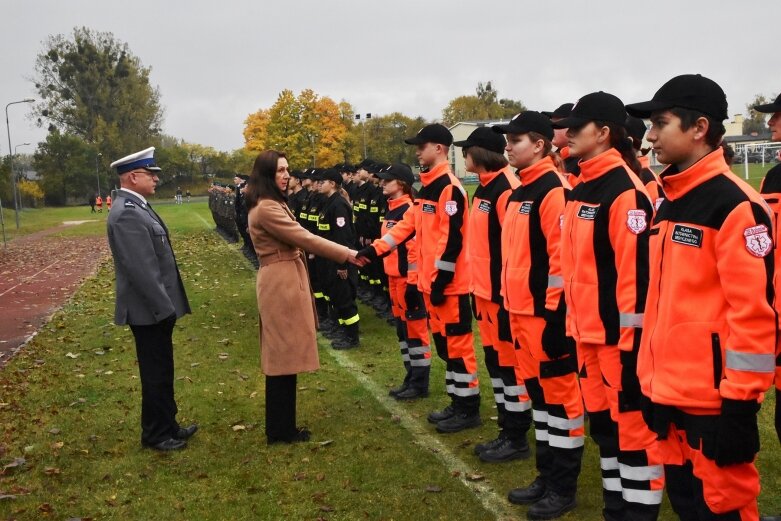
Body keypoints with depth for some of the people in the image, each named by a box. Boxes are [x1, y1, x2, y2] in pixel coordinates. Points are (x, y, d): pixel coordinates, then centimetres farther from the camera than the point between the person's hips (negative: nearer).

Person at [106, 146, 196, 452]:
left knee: (162, 371, 19)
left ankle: (166, 425, 32)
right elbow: (141, 270, -26)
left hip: (155, 307, 10)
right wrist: (164, 308, -21)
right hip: (150, 310, -10)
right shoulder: (127, 214, -22)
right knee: (156, 373, 4)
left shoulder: (136, 207, 11)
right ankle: (155, 434, 18)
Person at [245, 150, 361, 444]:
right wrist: (346, 254, -15)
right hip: (282, 284, -11)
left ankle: (281, 426, 24)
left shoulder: (272, 204, 18)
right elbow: (303, 238, -19)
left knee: (283, 357, 14)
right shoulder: (266, 208, -17)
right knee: (284, 357, -3)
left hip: (285, 282, 11)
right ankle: (281, 431, 8)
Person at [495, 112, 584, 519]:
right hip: (522, 310, 10)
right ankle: (547, 476, 29)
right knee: (538, 390, 16)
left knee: (560, 394, 2)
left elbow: (564, 254, -19)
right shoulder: (519, 192, 15)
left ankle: (564, 488, 15)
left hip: (546, 312, -10)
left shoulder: (554, 190, -13)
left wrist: (555, 312, -19)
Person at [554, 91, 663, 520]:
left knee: (632, 423, 2)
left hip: (619, 333, -9)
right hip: (587, 330, 9)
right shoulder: (581, 189, 12)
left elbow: (636, 271, -19)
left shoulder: (624, 191, -15)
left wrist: (631, 338, -18)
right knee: (603, 420, 18)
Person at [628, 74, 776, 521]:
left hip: (714, 400, -8)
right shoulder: (671, 203, 12)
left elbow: (754, 312, -18)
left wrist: (741, 404, -17)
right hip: (670, 393, 8)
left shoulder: (736, 205, -14)